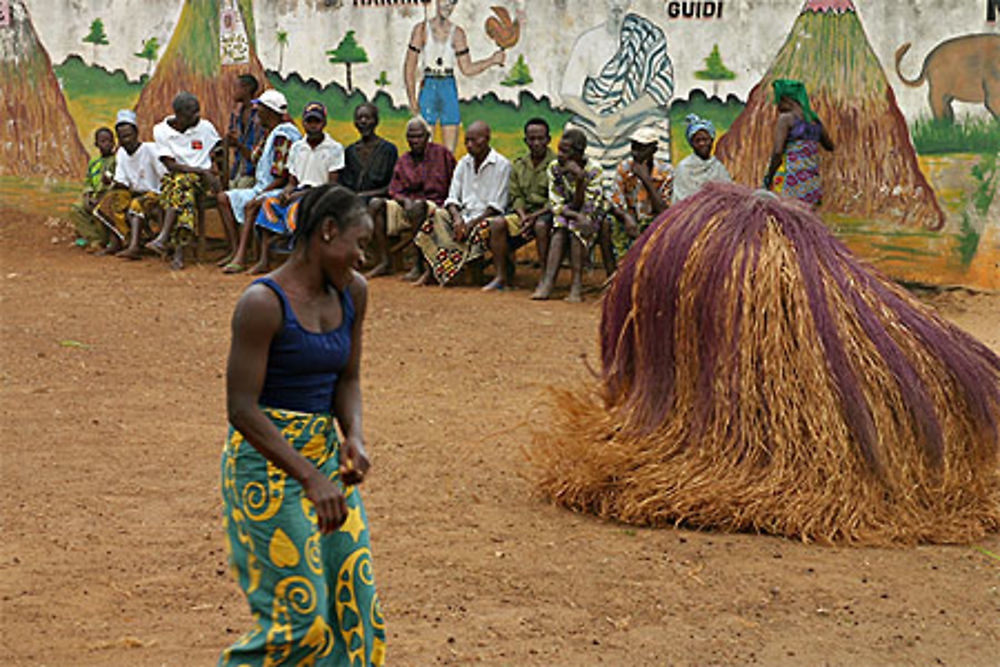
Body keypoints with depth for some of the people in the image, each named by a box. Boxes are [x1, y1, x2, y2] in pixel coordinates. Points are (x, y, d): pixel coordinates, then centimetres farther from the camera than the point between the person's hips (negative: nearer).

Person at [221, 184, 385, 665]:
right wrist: (311, 478, -25)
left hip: (325, 456, 7)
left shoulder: (352, 292, 4)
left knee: (353, 601, 4)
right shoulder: (263, 302, -18)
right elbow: (241, 409, -20)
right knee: (300, 614, -6)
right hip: (268, 463, -7)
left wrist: (354, 437, -9)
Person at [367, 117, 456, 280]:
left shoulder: (441, 153, 2)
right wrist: (405, 201, -13)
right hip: (408, 207, 5)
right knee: (378, 205, -19)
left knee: (419, 206, -39)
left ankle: (419, 265, -36)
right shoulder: (403, 161, 14)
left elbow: (453, 187, 1)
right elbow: (395, 192, 11)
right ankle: (384, 262, -21)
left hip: (436, 206, -5)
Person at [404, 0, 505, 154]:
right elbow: (409, 66, 1)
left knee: (450, 152, 0)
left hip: (449, 89, 2)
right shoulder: (421, 29, 2)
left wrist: (492, 60, -3)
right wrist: (412, 98, -7)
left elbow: (467, 69, 9)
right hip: (428, 88, -2)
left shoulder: (457, 33, 8)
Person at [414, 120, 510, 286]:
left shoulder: (501, 165, -3)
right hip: (464, 215, 5)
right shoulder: (464, 163, 14)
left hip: (485, 218, -5)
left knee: (482, 229, -38)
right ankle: (431, 269, -29)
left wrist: (471, 223, -18)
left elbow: (496, 206, -9)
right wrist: (457, 217, -12)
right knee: (433, 223, -24)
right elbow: (452, 198, 10)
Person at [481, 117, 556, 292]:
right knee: (497, 223, -19)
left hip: (547, 212, -5)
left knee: (541, 225, -38)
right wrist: (523, 216, -11)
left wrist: (534, 216, -20)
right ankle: (501, 276, -14)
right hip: (525, 213, 5)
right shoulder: (518, 166, 13)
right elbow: (516, 196, 9)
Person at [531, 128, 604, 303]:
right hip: (564, 214, 3)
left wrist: (580, 179, -33)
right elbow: (555, 205, -9)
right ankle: (547, 281, -41)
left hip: (590, 217, -2)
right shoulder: (555, 168, -7)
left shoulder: (594, 170, -17)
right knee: (560, 228, -30)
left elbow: (585, 208, -22)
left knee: (575, 228, -33)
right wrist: (575, 215, -28)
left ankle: (577, 285, -36)